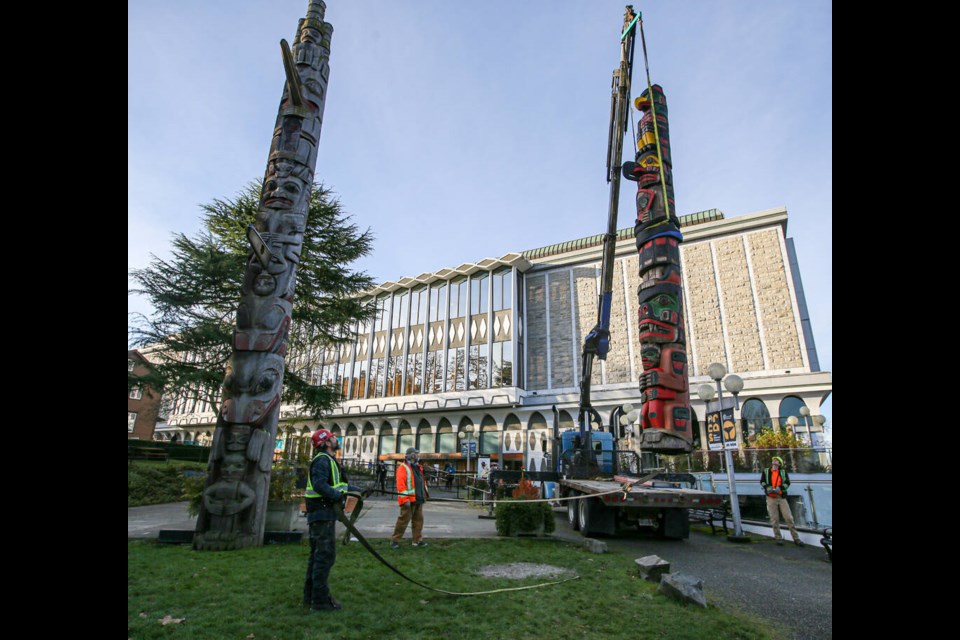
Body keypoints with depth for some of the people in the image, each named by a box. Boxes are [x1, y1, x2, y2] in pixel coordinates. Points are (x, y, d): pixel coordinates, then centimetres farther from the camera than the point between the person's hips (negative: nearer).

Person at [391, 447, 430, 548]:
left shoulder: (418, 467, 17)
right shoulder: (403, 468, -10)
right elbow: (400, 484, -18)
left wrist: (426, 493, 19)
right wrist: (405, 499, -23)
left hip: (419, 499, 8)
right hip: (409, 500, -8)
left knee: (419, 519, 11)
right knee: (404, 519, -4)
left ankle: (417, 540, 20)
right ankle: (395, 540, 8)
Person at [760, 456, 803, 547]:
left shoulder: (783, 472, 8)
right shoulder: (766, 471, 8)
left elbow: (787, 483, -1)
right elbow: (762, 481, 6)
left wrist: (779, 488, -18)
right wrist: (767, 487, -13)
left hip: (782, 497, 0)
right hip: (771, 498, 0)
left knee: (789, 518, -2)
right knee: (774, 519, 1)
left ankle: (796, 538, 6)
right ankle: (778, 538, 9)